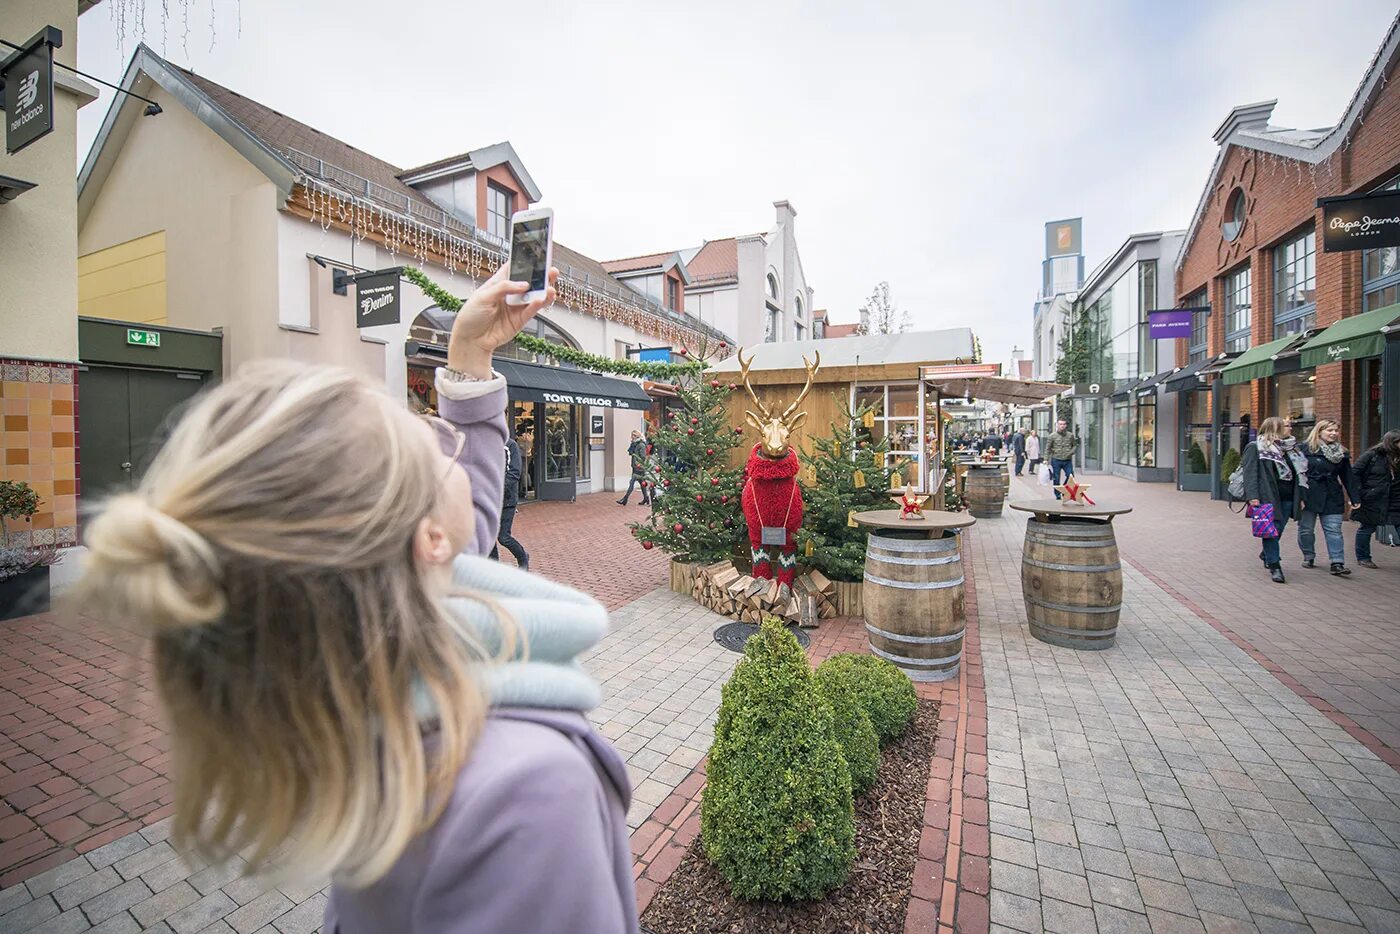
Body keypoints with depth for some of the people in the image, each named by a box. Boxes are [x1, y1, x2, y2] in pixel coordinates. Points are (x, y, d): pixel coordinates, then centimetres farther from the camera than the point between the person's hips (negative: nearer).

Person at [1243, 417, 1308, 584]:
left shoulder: (1290, 449, 15)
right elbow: (1250, 473, -12)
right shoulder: (1255, 447, -6)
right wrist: (1253, 496, -20)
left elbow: (1298, 474, 20)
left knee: (1278, 530, 11)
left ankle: (1266, 554, 34)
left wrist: (1300, 497, 15)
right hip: (1268, 498, -6)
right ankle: (1274, 565, 5)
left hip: (1287, 499, 6)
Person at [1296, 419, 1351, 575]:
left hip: (1333, 498, 4)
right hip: (1309, 496, -3)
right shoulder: (1306, 449, -5)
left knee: (1334, 530, -2)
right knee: (1306, 529, 6)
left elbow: (1347, 477, 13)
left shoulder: (1342, 453, 11)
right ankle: (1308, 557, 21)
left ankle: (1337, 563, -2)